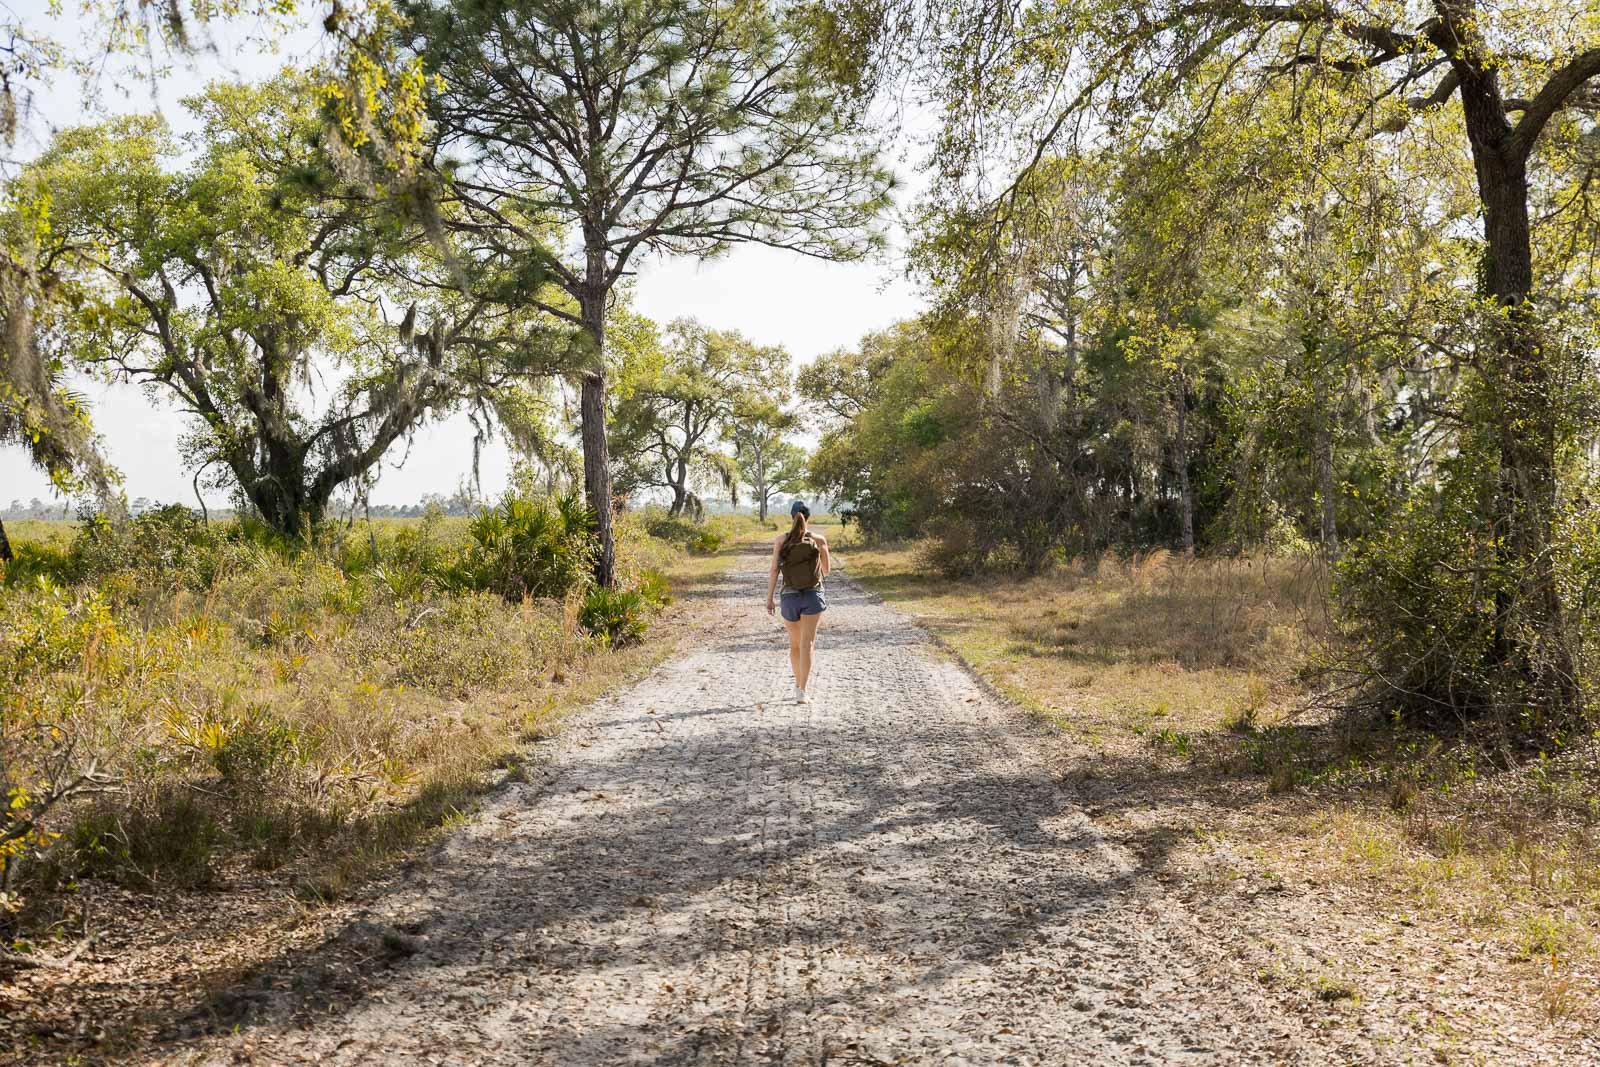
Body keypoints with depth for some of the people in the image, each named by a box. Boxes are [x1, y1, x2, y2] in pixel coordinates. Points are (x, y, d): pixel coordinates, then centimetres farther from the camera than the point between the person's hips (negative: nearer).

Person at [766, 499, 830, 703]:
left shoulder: (781, 540, -1)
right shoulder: (819, 540, -2)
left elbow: (774, 571, -7)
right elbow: (826, 570, 9)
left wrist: (769, 599, -3)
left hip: (790, 596, 2)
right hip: (813, 596, -2)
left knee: (794, 643, 19)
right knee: (807, 644, -5)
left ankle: (799, 684, 33)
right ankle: (801, 692, -15)